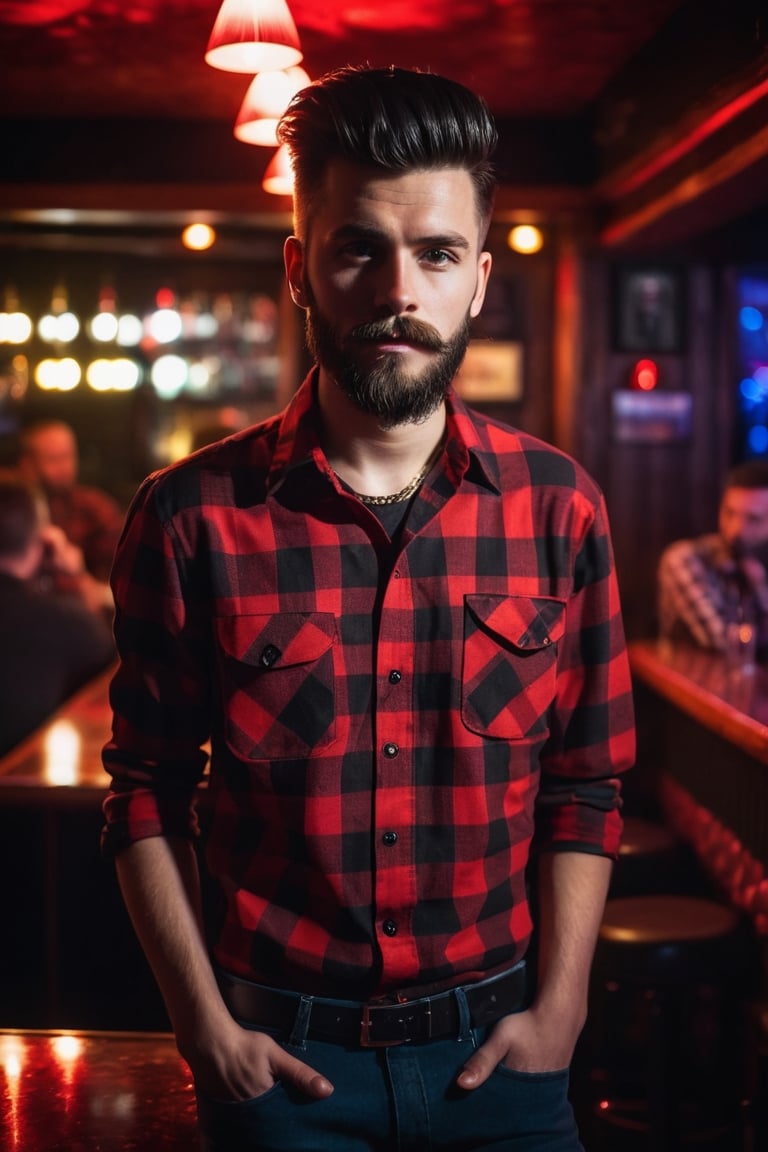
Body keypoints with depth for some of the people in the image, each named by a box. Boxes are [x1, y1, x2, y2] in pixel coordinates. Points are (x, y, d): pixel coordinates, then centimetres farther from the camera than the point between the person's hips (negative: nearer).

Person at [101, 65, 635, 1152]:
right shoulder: (192, 517, -9)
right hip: (279, 1056, -1)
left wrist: (558, 1010, -3)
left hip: (495, 1051, 1)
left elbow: (584, 789, 1)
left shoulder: (558, 506, -4)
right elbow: (148, 794, -2)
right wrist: (204, 1023, -5)